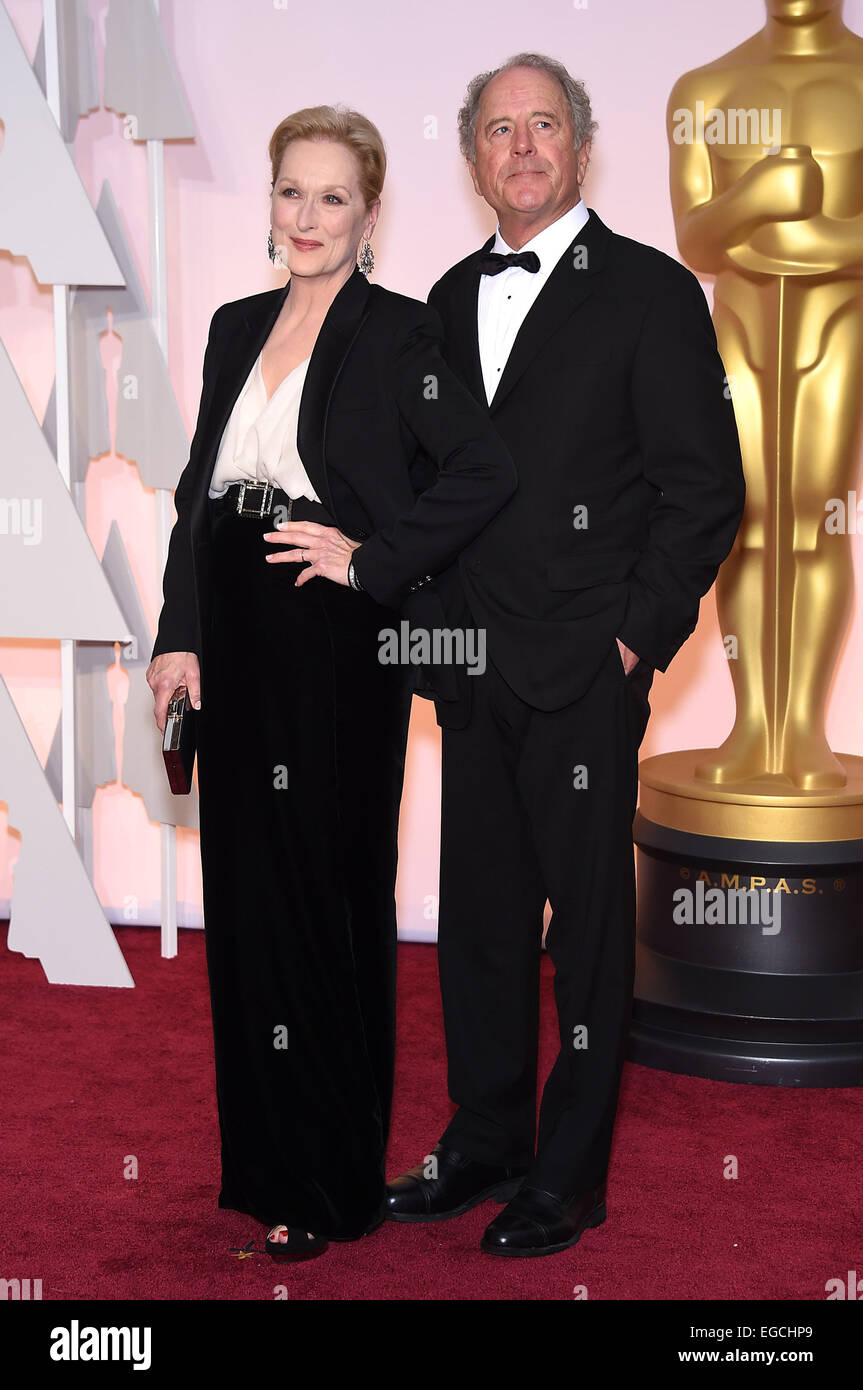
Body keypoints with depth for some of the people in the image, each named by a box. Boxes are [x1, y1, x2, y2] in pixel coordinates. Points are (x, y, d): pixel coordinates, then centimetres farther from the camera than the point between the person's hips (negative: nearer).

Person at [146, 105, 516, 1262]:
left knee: (326, 895, 1)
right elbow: (198, 492, 13)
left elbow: (486, 471, -17)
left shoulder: (398, 334, -7)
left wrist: (373, 558, -15)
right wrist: (178, 635, 5)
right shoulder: (237, 328, 12)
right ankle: (260, 1154, 26)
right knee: (244, 892, 11)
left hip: (337, 652, -6)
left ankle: (332, 1185, 15)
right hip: (238, 644, 6)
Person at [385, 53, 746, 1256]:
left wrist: (640, 637, -11)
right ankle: (484, 1143, 28)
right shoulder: (452, 299, 13)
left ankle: (569, 1178, 16)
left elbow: (707, 488, -7)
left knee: (587, 925, 3)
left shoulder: (651, 291, -4)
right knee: (479, 916, 13)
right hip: (474, 668, 6)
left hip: (586, 673, -5)